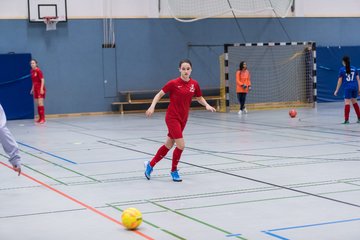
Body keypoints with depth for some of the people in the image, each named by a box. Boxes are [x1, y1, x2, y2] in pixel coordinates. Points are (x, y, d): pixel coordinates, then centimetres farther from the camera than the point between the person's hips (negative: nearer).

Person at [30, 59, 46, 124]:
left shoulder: (38, 71, -13)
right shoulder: (32, 71, 11)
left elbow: (42, 80, -16)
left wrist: (41, 89, -23)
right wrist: (32, 89, 20)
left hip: (40, 89, -8)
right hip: (35, 89, 8)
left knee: (40, 103, -12)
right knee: (37, 104, 7)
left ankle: (43, 118, -12)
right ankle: (40, 118, 12)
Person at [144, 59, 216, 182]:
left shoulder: (194, 84, -1)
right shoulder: (173, 83, -14)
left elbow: (199, 98, 14)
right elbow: (159, 94, -4)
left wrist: (207, 105, -6)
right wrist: (152, 106, -18)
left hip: (183, 119, 6)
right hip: (172, 117, -6)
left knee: (168, 145, 15)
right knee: (181, 145, -14)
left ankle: (150, 164, 34)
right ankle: (174, 171, 9)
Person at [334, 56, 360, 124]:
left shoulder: (342, 69, -1)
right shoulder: (354, 68, 9)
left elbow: (340, 81, 0)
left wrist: (336, 90, 7)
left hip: (347, 88, -4)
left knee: (347, 103, -5)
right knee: (354, 102, 18)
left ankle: (346, 119, -10)